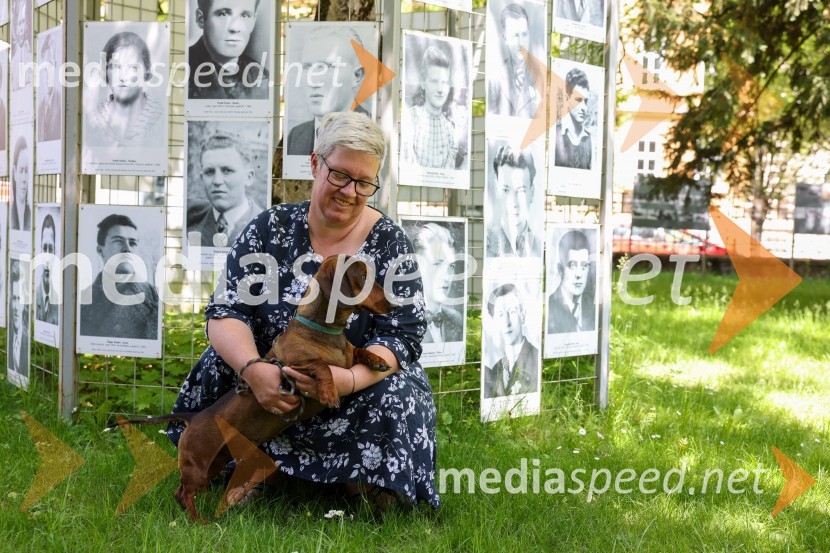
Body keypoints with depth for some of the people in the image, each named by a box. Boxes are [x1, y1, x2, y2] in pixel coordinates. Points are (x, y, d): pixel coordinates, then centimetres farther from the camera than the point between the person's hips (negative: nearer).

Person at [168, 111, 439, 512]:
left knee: (396, 397, -31)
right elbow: (225, 310, -9)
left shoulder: (388, 241, -5)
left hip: (358, 390, -1)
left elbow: (404, 336, -12)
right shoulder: (272, 228, -2)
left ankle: (363, 479, -5)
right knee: (223, 363, -25)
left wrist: (348, 379, -33)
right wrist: (253, 368, -32)